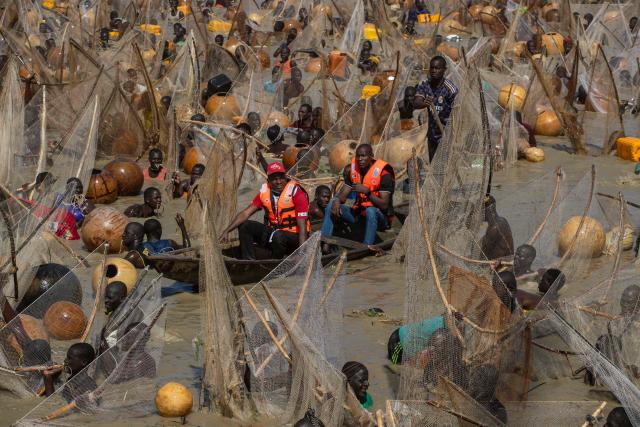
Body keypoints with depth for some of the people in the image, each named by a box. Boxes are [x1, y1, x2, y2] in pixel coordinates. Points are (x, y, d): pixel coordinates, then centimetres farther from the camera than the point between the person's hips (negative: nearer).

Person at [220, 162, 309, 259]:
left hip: (294, 237, -6)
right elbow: (245, 213, -2)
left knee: (278, 236, -38)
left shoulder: (296, 193, -17)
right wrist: (226, 231, -14)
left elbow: (302, 226, -21)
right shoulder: (264, 192, 0)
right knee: (244, 226, -5)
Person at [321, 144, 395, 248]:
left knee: (370, 211, -39)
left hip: (380, 217, -6)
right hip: (359, 213, 6)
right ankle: (324, 245, -19)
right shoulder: (353, 170, 3)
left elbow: (384, 205, -20)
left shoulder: (383, 174, -16)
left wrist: (367, 191, -31)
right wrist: (337, 200, -19)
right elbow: (343, 195, 6)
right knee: (331, 206, -8)